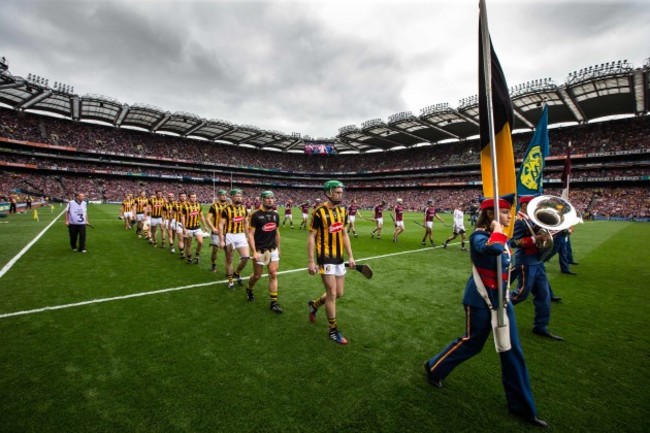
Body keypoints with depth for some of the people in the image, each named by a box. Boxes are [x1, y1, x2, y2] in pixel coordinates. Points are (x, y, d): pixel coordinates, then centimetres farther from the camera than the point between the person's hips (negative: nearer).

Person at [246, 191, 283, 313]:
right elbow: (250, 234, -13)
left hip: (273, 250, 4)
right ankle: (249, 289, 41)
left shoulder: (275, 215, 5)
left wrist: (278, 248, 18)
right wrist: (254, 251, -20)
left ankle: (273, 302, 9)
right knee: (257, 275, 9)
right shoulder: (256, 215, -12)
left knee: (273, 275, 1)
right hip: (260, 251, -4)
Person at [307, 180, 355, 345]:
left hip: (339, 258, 7)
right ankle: (333, 331, 17)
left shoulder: (342, 211, 6)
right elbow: (311, 237, -12)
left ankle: (314, 304, 40)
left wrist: (350, 256, 11)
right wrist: (310, 261, -15)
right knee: (332, 294, -2)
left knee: (339, 293, 13)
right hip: (325, 259, -7)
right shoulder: (319, 212, -14)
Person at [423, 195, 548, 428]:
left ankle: (522, 407, 29)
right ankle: (433, 368, 32)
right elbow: (493, 249, -43)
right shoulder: (479, 236, -21)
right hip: (481, 299, -8)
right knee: (472, 343, 8)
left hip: (501, 298, 8)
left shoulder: (501, 236, 6)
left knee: (513, 351, 12)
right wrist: (497, 230, -27)